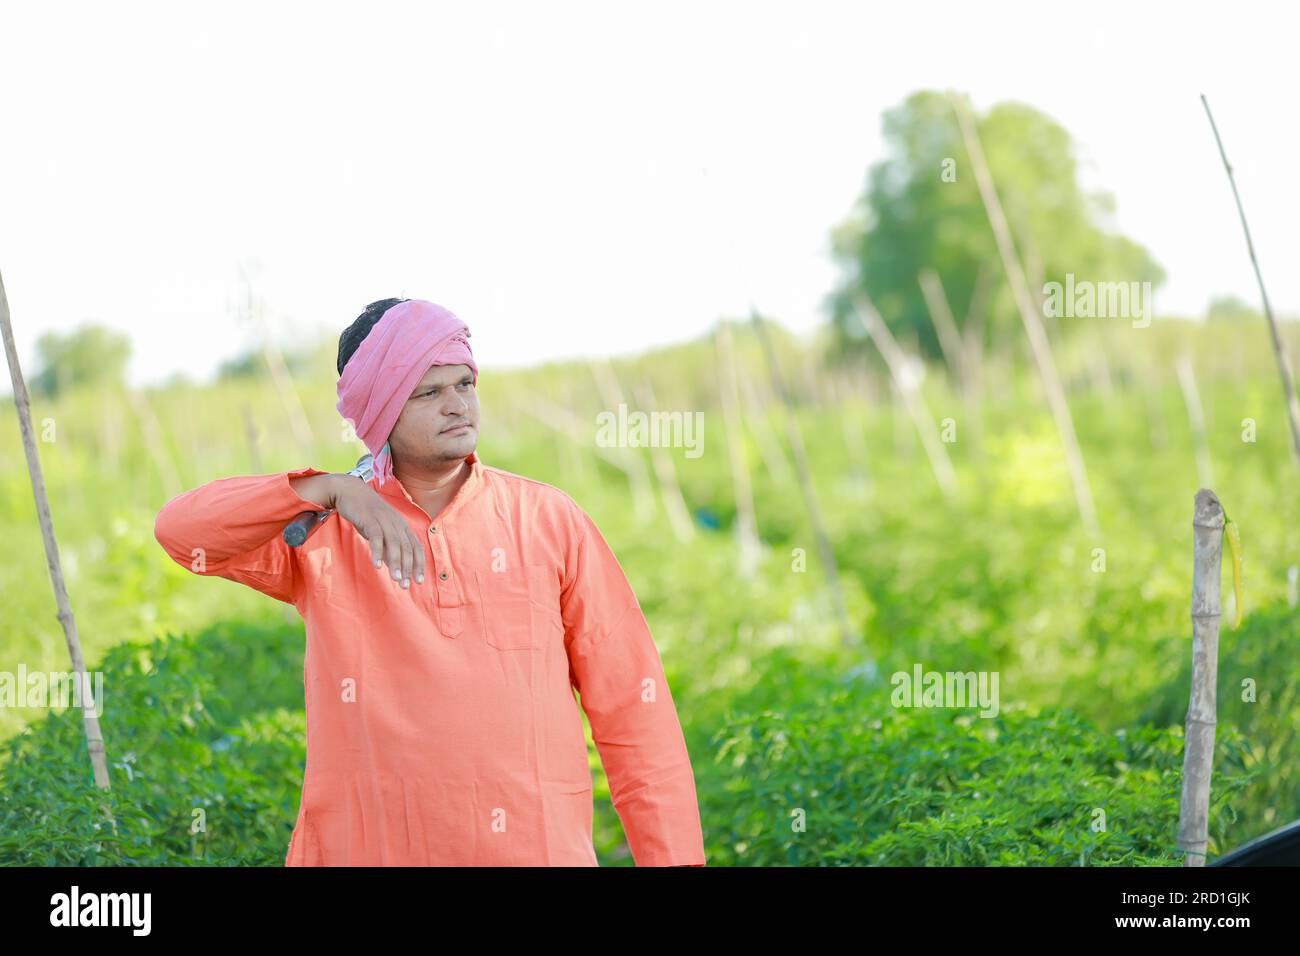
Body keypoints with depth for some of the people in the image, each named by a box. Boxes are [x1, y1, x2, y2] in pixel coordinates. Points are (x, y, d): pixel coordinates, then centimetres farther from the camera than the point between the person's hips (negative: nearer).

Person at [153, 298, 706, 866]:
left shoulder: (550, 521, 3)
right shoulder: (324, 532, 3)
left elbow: (631, 708, 3)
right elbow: (181, 531, -12)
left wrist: (673, 858, -2)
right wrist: (332, 489, -23)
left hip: (536, 845, 0)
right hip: (365, 848, 0)